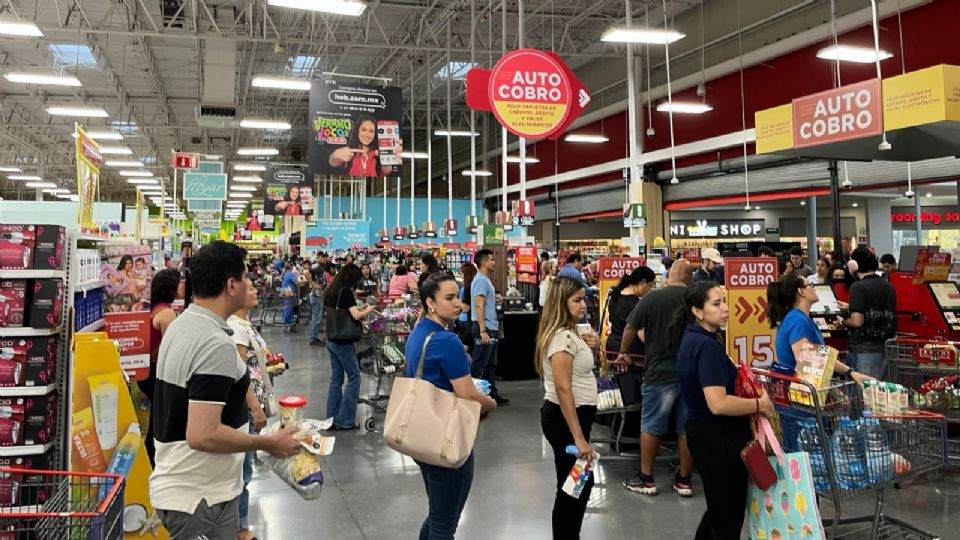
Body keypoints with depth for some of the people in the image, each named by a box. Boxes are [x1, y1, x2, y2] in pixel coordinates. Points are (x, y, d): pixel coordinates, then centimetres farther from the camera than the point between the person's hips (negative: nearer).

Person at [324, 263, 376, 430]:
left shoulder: (331, 291, 10)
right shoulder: (346, 291, -15)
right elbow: (356, 316, -20)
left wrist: (360, 310, 11)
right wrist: (368, 310, -3)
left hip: (331, 340, 8)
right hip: (344, 342, -8)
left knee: (336, 379, 13)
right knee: (354, 378, 1)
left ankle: (332, 418, 16)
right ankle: (345, 420, 2)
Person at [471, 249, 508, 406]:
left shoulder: (486, 280, 16)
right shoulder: (481, 280, -15)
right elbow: (479, 306, -21)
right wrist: (483, 331, -25)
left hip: (491, 328, 10)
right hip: (485, 328, -10)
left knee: (490, 365, 14)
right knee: (479, 364, -5)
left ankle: (492, 394, 21)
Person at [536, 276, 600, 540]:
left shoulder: (571, 333, 9)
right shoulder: (561, 337, -21)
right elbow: (563, 388, -27)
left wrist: (593, 348, 3)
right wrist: (578, 438, -29)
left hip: (574, 415, 10)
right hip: (565, 418, -10)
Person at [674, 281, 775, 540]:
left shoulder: (691, 339, 6)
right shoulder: (707, 346, -23)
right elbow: (718, 404, -30)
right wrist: (759, 404, -16)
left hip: (703, 431, 9)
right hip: (718, 438, -9)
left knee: (718, 509, 24)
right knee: (729, 514, 5)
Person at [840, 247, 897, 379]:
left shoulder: (858, 287, -13)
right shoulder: (889, 287, 9)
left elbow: (857, 321, -20)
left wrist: (843, 321, 1)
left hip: (862, 349, -7)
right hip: (884, 348, 7)